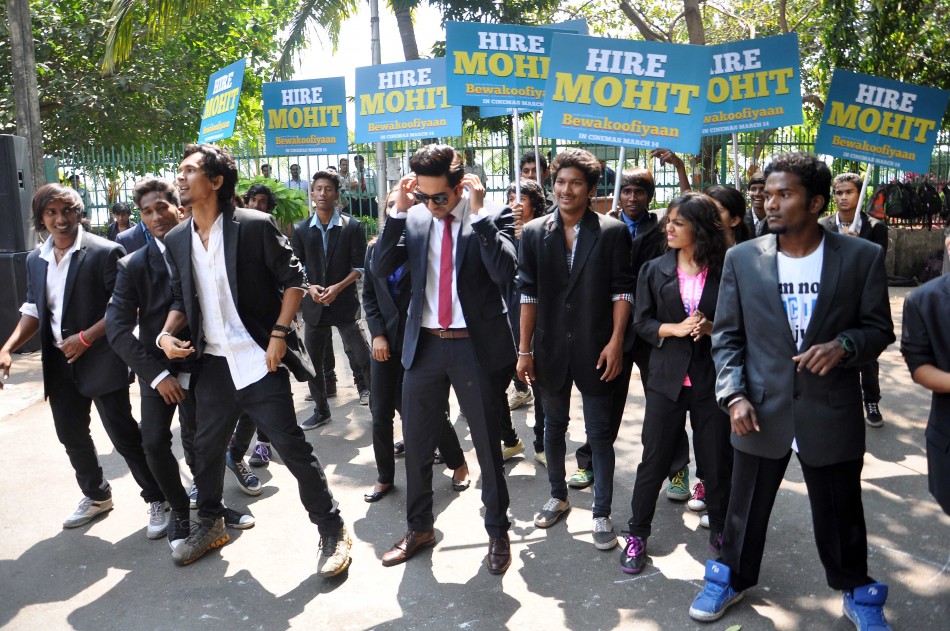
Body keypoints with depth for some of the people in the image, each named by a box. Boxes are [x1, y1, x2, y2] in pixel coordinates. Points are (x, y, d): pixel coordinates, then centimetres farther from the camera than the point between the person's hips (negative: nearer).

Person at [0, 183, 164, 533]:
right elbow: (33, 310, 14)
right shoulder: (36, 259, 9)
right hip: (60, 363, 7)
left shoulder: (105, 252, -11)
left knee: (124, 436, -2)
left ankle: (157, 500, 13)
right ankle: (96, 496, 37)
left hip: (101, 360, -6)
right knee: (71, 436, 17)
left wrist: (85, 338, -17)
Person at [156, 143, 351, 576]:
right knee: (206, 447, 17)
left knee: (291, 445, -5)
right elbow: (181, 298, 17)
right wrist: (167, 332, -1)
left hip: (259, 360, -6)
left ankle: (332, 531, 9)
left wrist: (279, 335, -13)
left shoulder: (255, 226, -10)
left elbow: (294, 280, -7)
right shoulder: (177, 240, 8)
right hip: (213, 363, 6)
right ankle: (210, 524, 41)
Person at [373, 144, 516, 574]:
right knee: (416, 443, 15)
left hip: (476, 346, -4)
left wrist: (478, 212, -23)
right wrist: (399, 211, -12)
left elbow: (504, 271, -22)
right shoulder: (414, 219, 3)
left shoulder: (493, 217, -7)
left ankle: (498, 533, 30)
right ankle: (419, 528, 36)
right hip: (425, 344, 4)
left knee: (488, 445, 10)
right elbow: (381, 269, -5)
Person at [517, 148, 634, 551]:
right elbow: (528, 293, 1)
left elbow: (622, 290, -5)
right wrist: (524, 349, 0)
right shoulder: (534, 233, 2)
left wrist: (615, 342, -12)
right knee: (554, 426, 17)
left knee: (600, 433, 5)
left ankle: (602, 514, 17)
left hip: (595, 349, -2)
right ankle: (557, 496, 35)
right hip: (551, 349, 3)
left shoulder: (612, 232, -4)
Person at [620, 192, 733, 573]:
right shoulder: (655, 270, 3)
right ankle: (637, 534, 22)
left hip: (712, 381, -1)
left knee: (717, 461, 11)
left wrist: (711, 327, -18)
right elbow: (641, 322, 1)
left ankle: (720, 531, 33)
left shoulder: (725, 273, -3)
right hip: (667, 379, 1)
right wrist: (675, 329, -15)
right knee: (654, 460, 7)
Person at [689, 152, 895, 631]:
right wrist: (734, 395, -9)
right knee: (745, 508, 15)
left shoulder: (862, 257, -4)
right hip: (761, 411, 1)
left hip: (831, 413, 0)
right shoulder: (742, 258, -2)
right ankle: (731, 578, 39)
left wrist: (844, 345, -19)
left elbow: (878, 328, 2)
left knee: (840, 515, 15)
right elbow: (727, 336, 1)